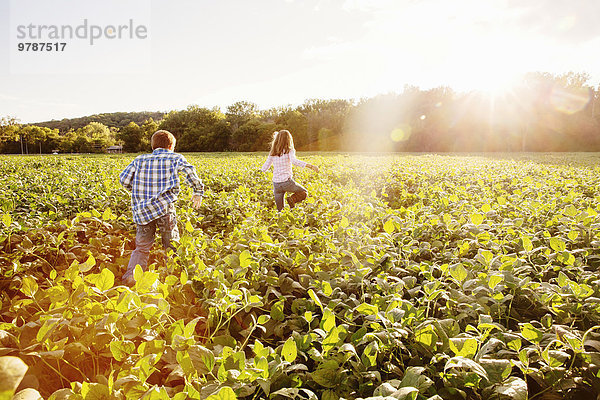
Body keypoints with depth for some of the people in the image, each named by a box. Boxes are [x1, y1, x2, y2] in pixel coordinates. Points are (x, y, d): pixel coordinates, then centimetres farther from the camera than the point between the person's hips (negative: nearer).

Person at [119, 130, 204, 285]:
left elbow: (124, 179, 9)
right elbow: (191, 173, -7)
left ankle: (130, 276, -4)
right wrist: (198, 192, 4)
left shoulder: (140, 160, 17)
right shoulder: (175, 158, 9)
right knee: (171, 246, 10)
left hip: (142, 210, 3)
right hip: (165, 207, -3)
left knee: (142, 247, 11)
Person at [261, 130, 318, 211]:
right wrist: (310, 166, -30)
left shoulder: (272, 153, 7)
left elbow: (264, 169, 8)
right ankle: (292, 199, -7)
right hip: (287, 182, -4)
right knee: (304, 192, 19)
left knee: (280, 210, 19)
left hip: (276, 184, 4)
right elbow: (294, 161, -24)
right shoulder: (289, 150, -4)